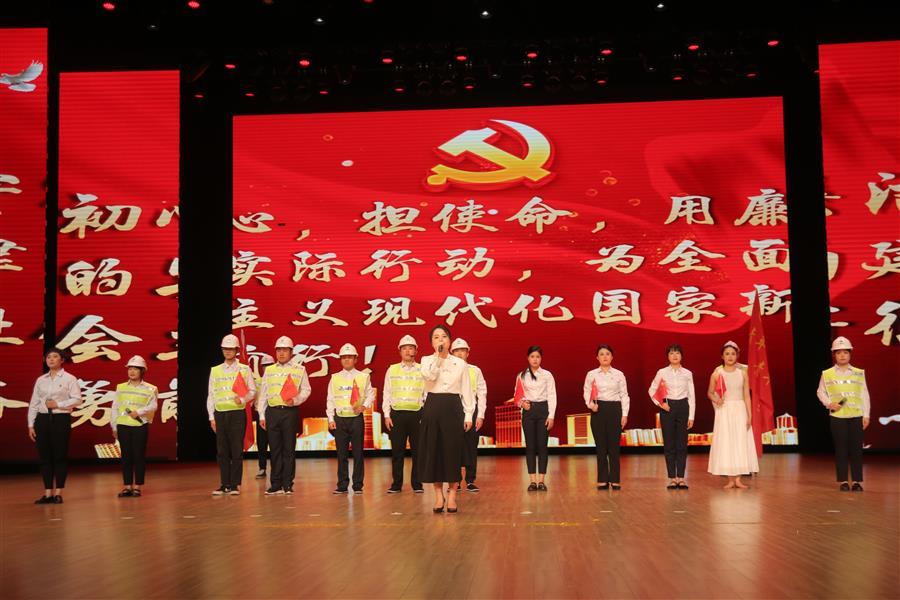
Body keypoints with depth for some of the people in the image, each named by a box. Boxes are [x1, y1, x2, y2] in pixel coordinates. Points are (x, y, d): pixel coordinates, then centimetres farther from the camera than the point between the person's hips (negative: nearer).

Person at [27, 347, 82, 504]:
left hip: (61, 419, -4)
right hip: (43, 419, 4)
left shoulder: (69, 379, 0)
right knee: (45, 456, 4)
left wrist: (57, 404, -14)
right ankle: (48, 493, 9)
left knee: (60, 456, -2)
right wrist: (31, 425, 4)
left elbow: (77, 399, -7)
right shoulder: (40, 380, 11)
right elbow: (33, 403, 10)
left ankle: (58, 493, 5)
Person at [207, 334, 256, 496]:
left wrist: (242, 399, -16)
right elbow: (211, 395, 11)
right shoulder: (215, 370, 12)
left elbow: (252, 391, 4)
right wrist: (212, 417, 6)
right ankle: (224, 484, 10)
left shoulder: (244, 369, 5)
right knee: (222, 450, 3)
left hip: (237, 412, -2)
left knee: (236, 450, -3)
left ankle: (235, 485, 2)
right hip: (220, 414, 3)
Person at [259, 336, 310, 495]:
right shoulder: (269, 370, 13)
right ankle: (275, 484, 10)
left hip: (290, 411, -2)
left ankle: (287, 484, 6)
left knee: (289, 449, 0)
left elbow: (306, 390, 4)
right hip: (272, 411, 2)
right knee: (275, 449, 4)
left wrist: (295, 400, -14)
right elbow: (263, 394, 12)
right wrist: (261, 416, 8)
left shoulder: (299, 370, 7)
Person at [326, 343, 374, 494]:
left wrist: (364, 406, -13)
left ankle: (357, 485, 5)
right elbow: (330, 399, 9)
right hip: (340, 419, 1)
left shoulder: (363, 377, 6)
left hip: (356, 418, -1)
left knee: (357, 453, 0)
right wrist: (331, 419, 2)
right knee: (341, 453, 3)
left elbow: (370, 395, 5)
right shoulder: (335, 378, 10)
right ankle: (342, 485, 9)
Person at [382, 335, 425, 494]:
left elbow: (427, 393, 5)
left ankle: (417, 484, 9)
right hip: (397, 413, 1)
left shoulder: (422, 370, 7)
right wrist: (387, 415, 1)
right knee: (397, 450, 2)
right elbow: (386, 394, 8)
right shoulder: (392, 370, 9)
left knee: (417, 450, 1)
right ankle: (396, 484, 10)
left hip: (417, 413, 0)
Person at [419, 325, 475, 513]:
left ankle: (452, 495, 9)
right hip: (433, 406, 0)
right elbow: (429, 376, -16)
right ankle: (438, 495, 11)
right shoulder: (427, 360, 6)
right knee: (433, 449, 1)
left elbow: (466, 390, 6)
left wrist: (469, 415, 1)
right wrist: (438, 355, -14)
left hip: (453, 407, 0)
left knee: (453, 450, 0)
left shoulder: (460, 363, 7)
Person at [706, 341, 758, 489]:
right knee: (726, 443, 0)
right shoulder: (717, 374, 0)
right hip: (724, 411, -1)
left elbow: (747, 395, 3)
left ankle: (738, 479, 5)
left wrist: (749, 415, -2)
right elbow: (710, 392, 9)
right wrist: (716, 400, -13)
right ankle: (730, 480, 6)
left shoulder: (742, 373, 3)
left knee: (741, 443, -1)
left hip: (740, 411, 1)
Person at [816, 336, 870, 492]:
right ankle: (843, 481, 10)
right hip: (837, 416, -1)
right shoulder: (827, 374, 1)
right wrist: (829, 403, -8)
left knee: (856, 449, 1)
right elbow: (820, 392, 9)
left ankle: (856, 481, 10)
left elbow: (864, 395, 5)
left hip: (856, 416, 1)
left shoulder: (859, 373, 4)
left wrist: (866, 415, 1)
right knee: (841, 449, 2)